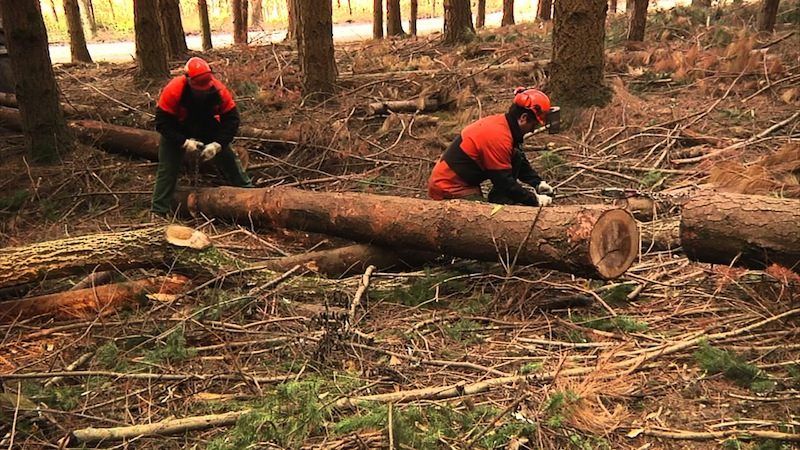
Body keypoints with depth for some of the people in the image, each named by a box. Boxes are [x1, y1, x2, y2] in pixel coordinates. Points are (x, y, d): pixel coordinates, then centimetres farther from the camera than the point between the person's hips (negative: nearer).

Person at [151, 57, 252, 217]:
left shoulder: (218, 89, -28)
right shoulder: (173, 90, -34)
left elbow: (231, 119, -21)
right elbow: (162, 122, -28)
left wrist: (217, 144, -31)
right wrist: (184, 142, -35)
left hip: (208, 129, 2)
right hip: (176, 132, -2)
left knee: (229, 159, 3)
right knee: (167, 167, -6)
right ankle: (158, 212, 1)